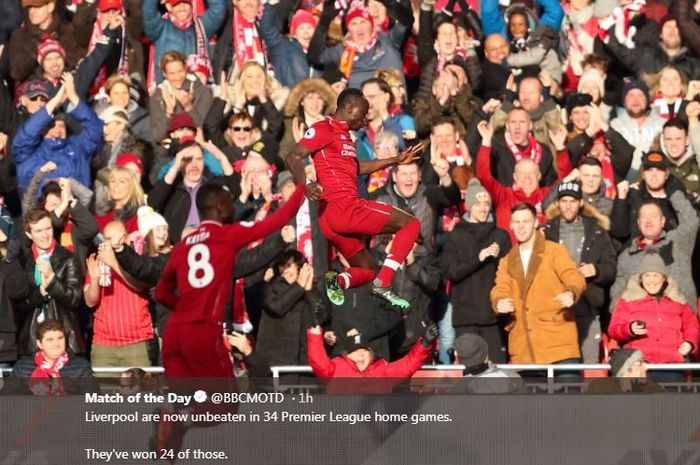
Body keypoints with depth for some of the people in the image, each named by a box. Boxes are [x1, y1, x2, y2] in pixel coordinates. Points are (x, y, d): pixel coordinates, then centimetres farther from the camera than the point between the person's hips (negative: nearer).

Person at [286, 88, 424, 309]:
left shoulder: (343, 134, 23)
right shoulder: (325, 129, -6)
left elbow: (356, 167, 37)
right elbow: (294, 157, -16)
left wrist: (396, 160, 37)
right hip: (343, 208, -10)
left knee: (366, 270, 17)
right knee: (410, 224, -5)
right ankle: (383, 284, -16)